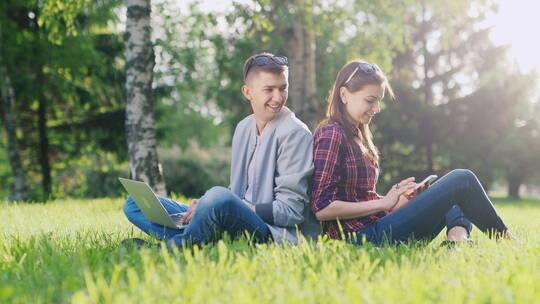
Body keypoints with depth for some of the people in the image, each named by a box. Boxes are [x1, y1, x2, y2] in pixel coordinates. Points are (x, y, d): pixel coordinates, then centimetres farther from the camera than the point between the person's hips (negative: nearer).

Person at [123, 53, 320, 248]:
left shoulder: (295, 133, -7)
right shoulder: (243, 128, 16)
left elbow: (291, 211, -12)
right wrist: (205, 204, -3)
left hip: (275, 233, -8)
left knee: (220, 197, -41)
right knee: (135, 203, 6)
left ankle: (171, 249, -16)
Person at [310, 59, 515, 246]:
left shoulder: (355, 135, 20)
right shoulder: (331, 135, -9)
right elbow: (322, 209, -18)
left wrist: (396, 201, 0)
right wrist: (384, 203, -13)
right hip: (366, 236, -10)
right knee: (462, 180, -8)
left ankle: (457, 234, -15)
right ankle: (505, 241, 8)